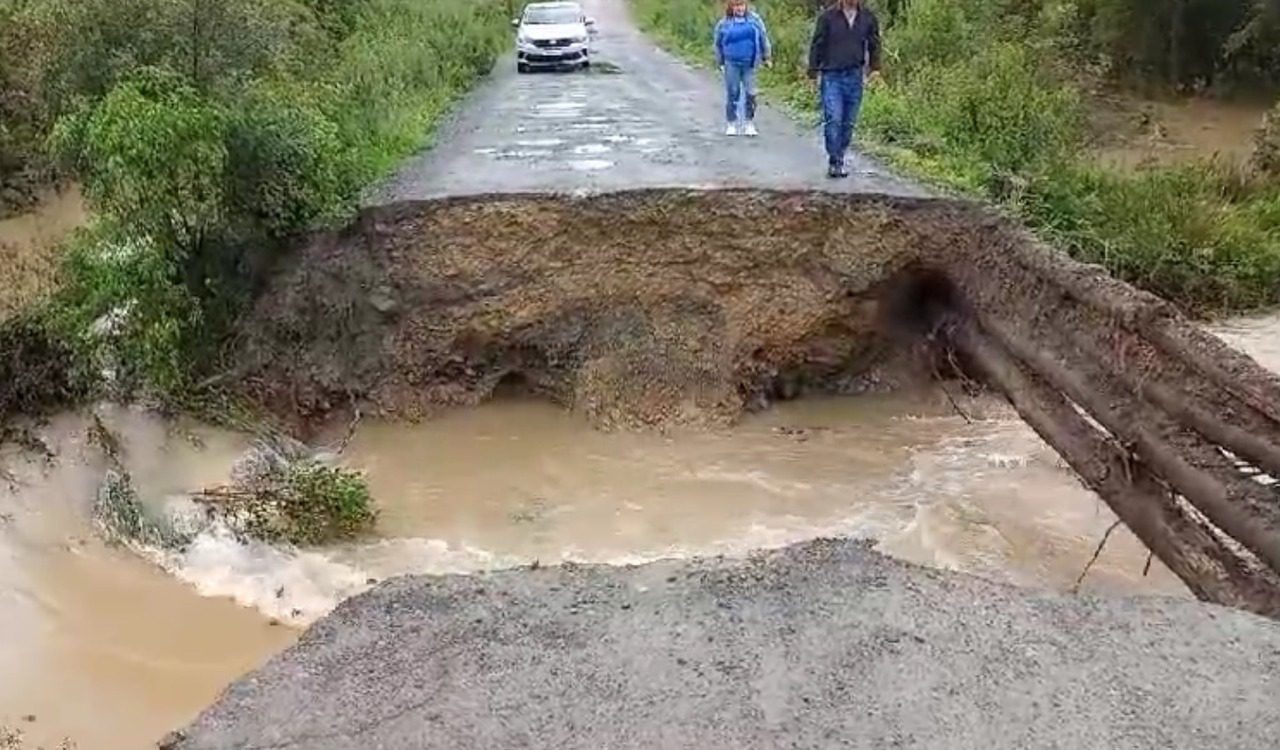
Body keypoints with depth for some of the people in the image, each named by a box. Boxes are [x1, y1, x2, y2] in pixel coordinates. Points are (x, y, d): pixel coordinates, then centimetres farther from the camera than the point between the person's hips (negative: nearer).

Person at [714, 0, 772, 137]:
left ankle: (749, 123, 13)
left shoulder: (754, 19, 2)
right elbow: (718, 44, 12)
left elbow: (763, 37, 10)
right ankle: (731, 124, 13)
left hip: (749, 63, 1)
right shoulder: (724, 23, 1)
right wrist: (720, 63, 16)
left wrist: (766, 57, 12)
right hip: (731, 63, -1)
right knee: (732, 93, 3)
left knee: (750, 94, 2)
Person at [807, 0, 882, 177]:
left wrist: (875, 67, 4)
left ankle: (840, 159, 15)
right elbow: (817, 44, 0)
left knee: (848, 123, 6)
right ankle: (834, 161, -8)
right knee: (833, 119, -12)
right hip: (831, 76, -3)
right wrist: (813, 72, -3)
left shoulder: (868, 17, 5)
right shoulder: (828, 16, -3)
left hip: (854, 77, 3)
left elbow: (874, 44, 15)